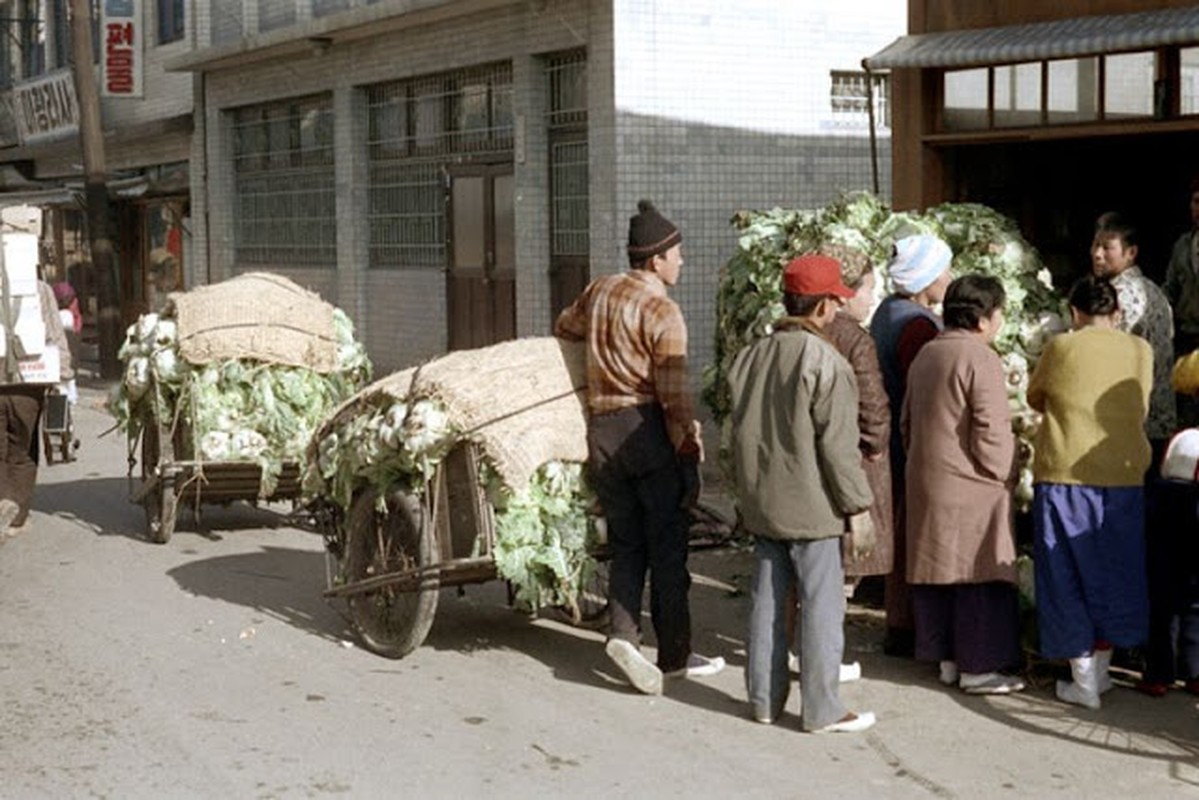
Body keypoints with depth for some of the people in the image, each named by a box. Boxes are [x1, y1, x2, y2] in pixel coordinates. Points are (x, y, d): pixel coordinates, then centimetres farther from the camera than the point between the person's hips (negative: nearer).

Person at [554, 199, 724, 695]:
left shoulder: (600, 291, 9)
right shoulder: (662, 312, -11)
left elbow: (563, 329, 29)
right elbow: (673, 395, -15)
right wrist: (690, 453, -9)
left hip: (601, 428, 6)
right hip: (648, 429, -6)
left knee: (626, 544, 13)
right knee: (667, 545, 3)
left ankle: (623, 633, -4)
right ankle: (674, 655, 9)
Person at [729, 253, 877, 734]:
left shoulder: (751, 356, 7)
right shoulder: (825, 362, -16)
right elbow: (838, 445, -16)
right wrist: (857, 505, -8)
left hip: (761, 504, 7)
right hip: (810, 506, -7)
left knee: (767, 600, 14)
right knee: (821, 604, 1)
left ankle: (764, 698, 22)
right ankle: (821, 710, 6)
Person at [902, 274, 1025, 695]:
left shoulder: (925, 355, 12)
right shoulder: (980, 358, -15)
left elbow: (907, 422, 19)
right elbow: (992, 432, -18)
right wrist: (1006, 474, -5)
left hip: (926, 485, 8)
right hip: (971, 487, -8)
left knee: (937, 571, 13)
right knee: (978, 576, -1)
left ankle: (947, 659, 21)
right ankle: (977, 667, 3)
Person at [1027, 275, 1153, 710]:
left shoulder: (1061, 348, -6)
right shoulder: (1140, 352, 1)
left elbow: (1035, 397, 8)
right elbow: (1140, 408, 12)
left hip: (1065, 479, -3)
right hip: (1124, 478, 3)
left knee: (1068, 579, 7)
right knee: (1113, 575, 17)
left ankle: (1084, 683, 9)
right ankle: (1101, 669, 26)